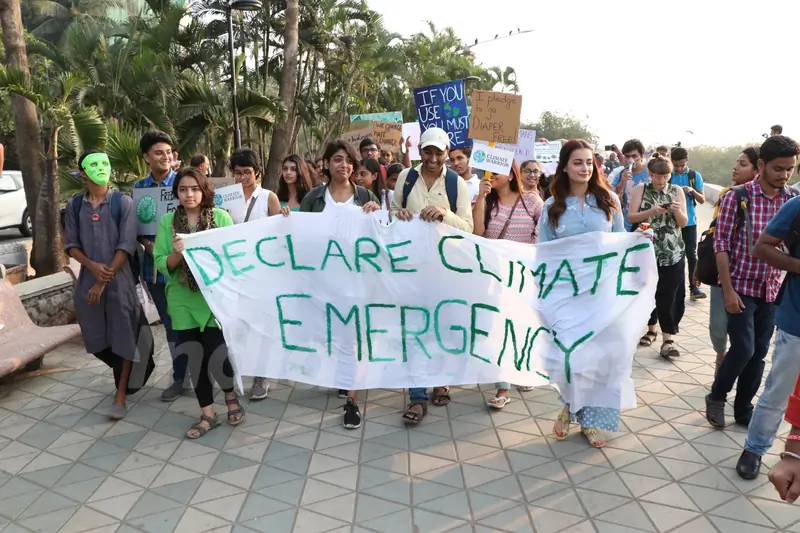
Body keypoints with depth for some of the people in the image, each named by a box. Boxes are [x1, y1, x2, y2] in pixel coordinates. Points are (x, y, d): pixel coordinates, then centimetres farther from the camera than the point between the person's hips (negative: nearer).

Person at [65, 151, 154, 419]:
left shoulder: (123, 202, -6)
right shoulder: (74, 205, 5)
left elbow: (127, 245, -10)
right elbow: (71, 245, 7)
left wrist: (105, 280, -12)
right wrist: (92, 266, -12)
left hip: (119, 279, -3)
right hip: (88, 279, 4)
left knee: (123, 336, 1)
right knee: (97, 337, 10)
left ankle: (121, 395, 12)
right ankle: (126, 374, 36)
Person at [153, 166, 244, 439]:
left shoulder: (221, 217, -3)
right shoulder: (167, 221, 2)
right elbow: (161, 264, -1)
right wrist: (178, 253, -19)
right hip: (183, 300, 3)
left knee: (217, 355, -7)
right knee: (195, 357, 8)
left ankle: (230, 394, 26)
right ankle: (207, 414, 24)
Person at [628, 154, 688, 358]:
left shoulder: (677, 191, 4)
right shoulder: (641, 189, 2)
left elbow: (683, 223, 3)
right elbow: (631, 217, -6)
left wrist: (678, 211, -18)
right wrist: (651, 212, -21)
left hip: (672, 252, 0)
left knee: (669, 295, -4)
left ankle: (668, 339, -2)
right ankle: (651, 329, 28)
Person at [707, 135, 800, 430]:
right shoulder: (737, 197, -12)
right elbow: (721, 245, -11)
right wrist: (728, 289, -14)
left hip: (773, 290, 4)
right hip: (740, 287, -4)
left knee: (759, 353, 10)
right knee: (743, 349, -8)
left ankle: (744, 408, 26)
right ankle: (716, 397, 17)